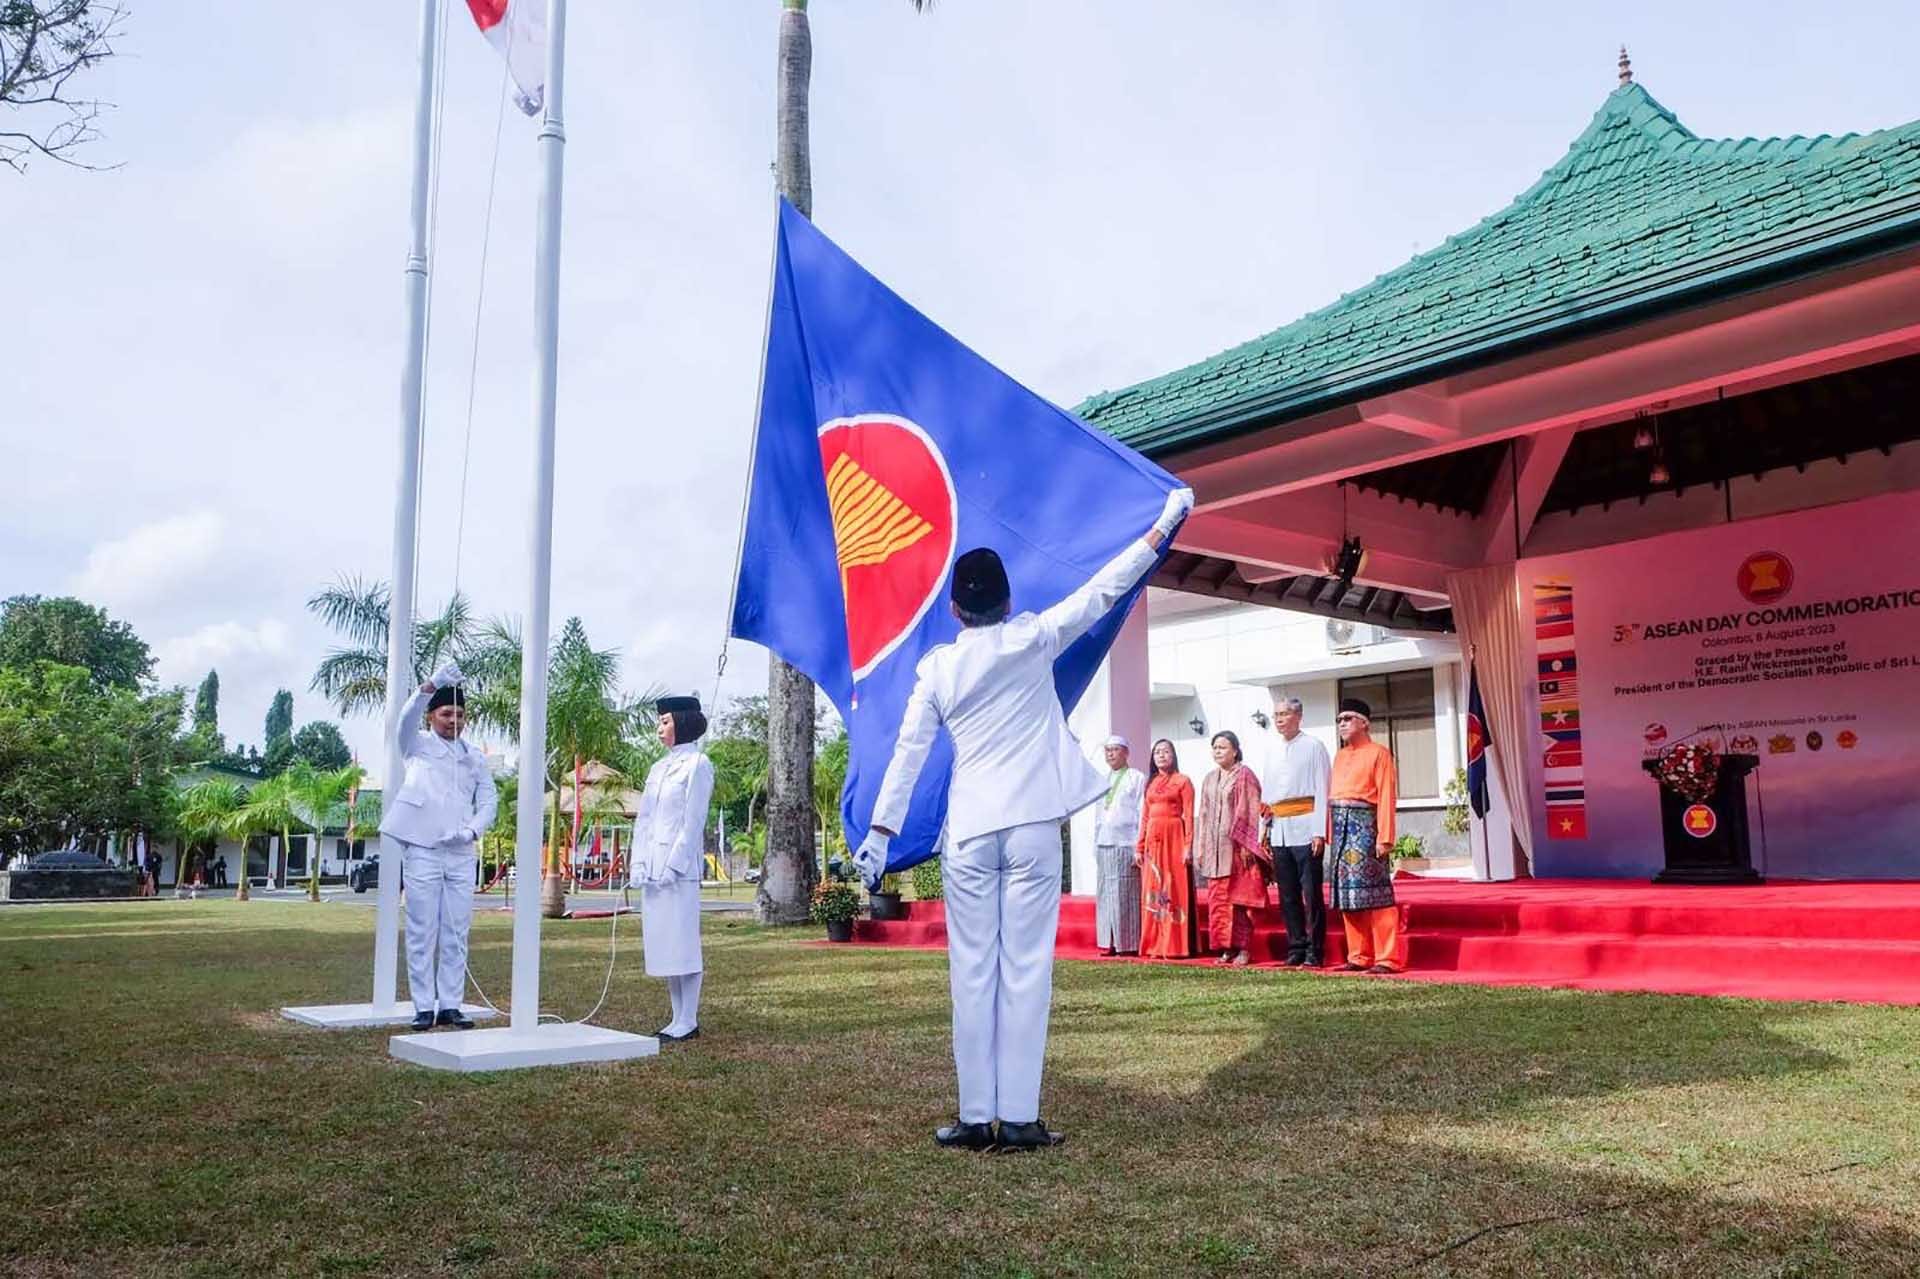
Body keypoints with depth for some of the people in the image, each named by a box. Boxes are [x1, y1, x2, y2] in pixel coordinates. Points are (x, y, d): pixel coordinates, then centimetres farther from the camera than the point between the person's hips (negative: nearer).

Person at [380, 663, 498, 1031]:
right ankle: (424, 1007, 2)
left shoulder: (475, 757, 17)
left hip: (462, 854, 3)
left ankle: (450, 1005, 8)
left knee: (456, 933, 3)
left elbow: (488, 800, 10)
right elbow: (406, 718, -14)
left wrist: (472, 830, -11)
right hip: (422, 850, -3)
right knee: (422, 932, -2)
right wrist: (430, 685, -32)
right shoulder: (417, 746, 7)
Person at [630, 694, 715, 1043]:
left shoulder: (698, 764, -3)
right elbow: (643, 818, 14)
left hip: (680, 865, -8)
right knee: (661, 943, 8)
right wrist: (639, 864, 3)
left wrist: (674, 865, -16)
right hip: (652, 867, 8)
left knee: (682, 940, -5)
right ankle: (678, 1018, 15)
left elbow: (693, 821, -10)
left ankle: (689, 1022, 0)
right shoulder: (658, 768, 18)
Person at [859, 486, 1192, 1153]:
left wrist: (880, 831, 6)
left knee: (972, 973, 4)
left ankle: (976, 1117, 6)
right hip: (1032, 825, -1)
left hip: (969, 830, 1)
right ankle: (1018, 1118, 0)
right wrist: (1164, 525, 14)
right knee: (1025, 969, 0)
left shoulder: (937, 666, 5)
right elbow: (1104, 590, 6)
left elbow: (909, 751, 3)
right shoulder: (1033, 640, 1)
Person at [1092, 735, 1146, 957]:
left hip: (1126, 843, -6)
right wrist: (1095, 845, 13)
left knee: (1126, 894, -6)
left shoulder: (1136, 778, 1)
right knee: (1105, 894, 4)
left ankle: (1128, 943, -3)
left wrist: (1139, 847, -12)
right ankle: (1109, 942, 7)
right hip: (1104, 845, 6)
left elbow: (1143, 813, -5)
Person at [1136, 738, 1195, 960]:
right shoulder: (1151, 783, 17)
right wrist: (1139, 847, 10)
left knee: (1174, 890, -5)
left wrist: (1188, 846, -14)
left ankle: (1175, 946, -3)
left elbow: (1189, 816, -5)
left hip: (1174, 838, -5)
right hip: (1152, 840, 5)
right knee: (1153, 891, 4)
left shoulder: (1182, 781, 1)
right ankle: (1155, 945, 9)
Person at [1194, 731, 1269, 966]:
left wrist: (1247, 845, -15)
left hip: (1237, 846, -6)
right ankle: (1226, 948, 9)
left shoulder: (1244, 775, -2)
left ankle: (1243, 949, -2)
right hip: (1215, 847, 6)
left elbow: (1252, 811, -8)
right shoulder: (1210, 779, 17)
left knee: (1239, 898, -6)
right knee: (1217, 899, 4)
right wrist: (1201, 848, 12)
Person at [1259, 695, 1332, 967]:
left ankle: (1314, 951, 1)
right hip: (1279, 832, 6)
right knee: (1288, 894, 8)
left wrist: (1319, 831, -13)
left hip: (1305, 829, -6)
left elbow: (1322, 790, -6)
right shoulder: (1271, 751, 17)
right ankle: (1295, 947, 15)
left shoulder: (1312, 746, 0)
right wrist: (1264, 830, 13)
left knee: (1311, 893, -5)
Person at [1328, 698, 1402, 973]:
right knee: (1348, 896, 8)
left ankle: (1387, 959, -3)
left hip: (1365, 825, -7)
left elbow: (1386, 796, -9)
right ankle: (1359, 957, 15)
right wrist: (1330, 835, 9)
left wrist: (1385, 838, -16)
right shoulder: (1340, 756, 19)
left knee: (1375, 894, -7)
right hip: (1341, 828, 7)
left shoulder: (1379, 753, -2)